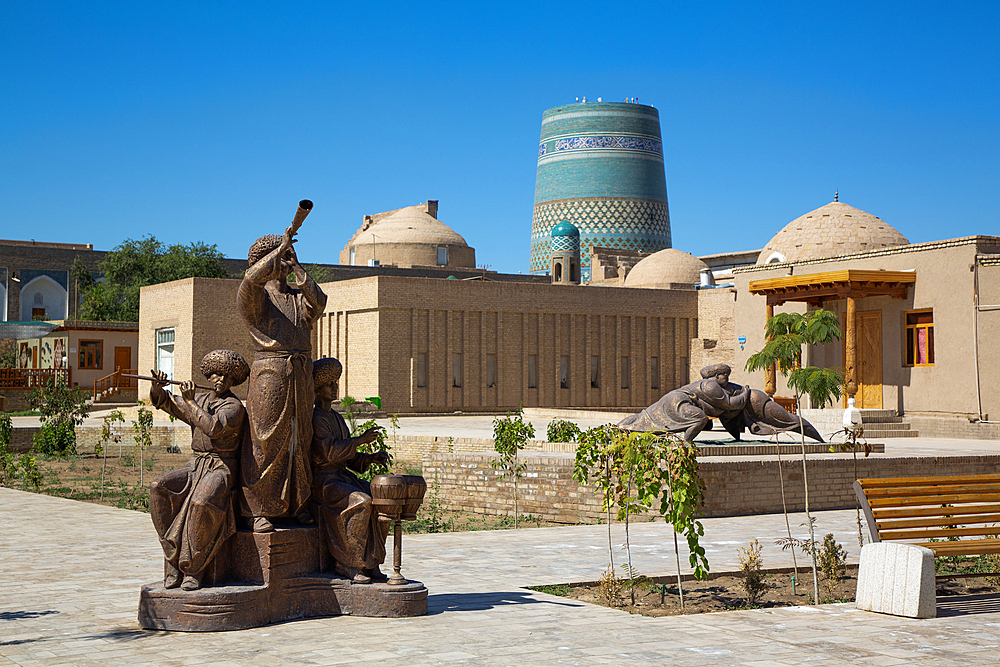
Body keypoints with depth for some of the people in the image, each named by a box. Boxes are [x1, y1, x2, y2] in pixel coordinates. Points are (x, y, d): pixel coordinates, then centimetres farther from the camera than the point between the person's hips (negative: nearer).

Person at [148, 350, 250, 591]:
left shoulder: (234, 407, -7)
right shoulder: (200, 400, 14)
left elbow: (213, 427, -25)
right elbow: (162, 402, 15)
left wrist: (190, 402, -21)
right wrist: (157, 386, -7)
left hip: (221, 470, -6)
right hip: (195, 468, 6)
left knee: (202, 502, -38)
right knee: (159, 487, -23)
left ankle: (194, 569, -22)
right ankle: (174, 562, -21)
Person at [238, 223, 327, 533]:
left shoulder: (299, 298, 19)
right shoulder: (255, 297, 3)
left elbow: (318, 301, -3)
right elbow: (252, 278, -20)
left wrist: (296, 267, 2)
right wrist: (282, 246, -12)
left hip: (301, 378, 5)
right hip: (269, 376, -5)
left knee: (298, 442, 8)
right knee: (266, 443, -6)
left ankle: (296, 504, 17)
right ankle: (258, 510, -1)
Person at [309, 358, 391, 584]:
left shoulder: (337, 418, 20)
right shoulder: (315, 419, -8)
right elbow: (330, 452, -20)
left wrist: (372, 458, 3)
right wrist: (361, 440, -17)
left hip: (343, 478, 8)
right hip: (322, 481, -8)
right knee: (361, 503, -30)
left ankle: (371, 563, -11)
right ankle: (346, 563, -20)